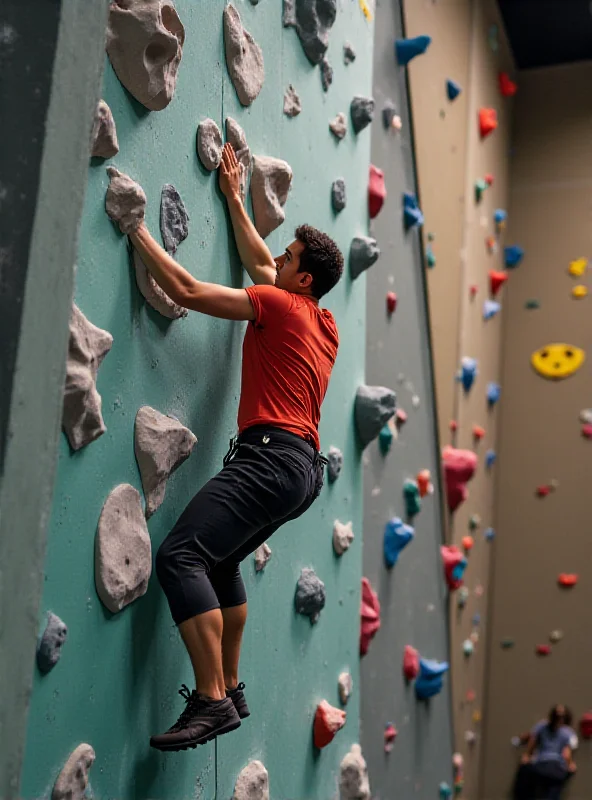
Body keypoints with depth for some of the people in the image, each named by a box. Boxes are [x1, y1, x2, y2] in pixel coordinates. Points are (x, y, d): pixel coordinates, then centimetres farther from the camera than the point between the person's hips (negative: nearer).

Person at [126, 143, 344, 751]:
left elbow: (186, 291, -7)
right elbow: (258, 262, 35)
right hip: (304, 467, 10)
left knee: (180, 555, -20)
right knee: (219, 563, 24)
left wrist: (138, 232, 4)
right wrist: (233, 198, 41)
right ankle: (229, 689, 27)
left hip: (272, 454, -10)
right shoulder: (324, 324, 22)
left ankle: (211, 700, -26)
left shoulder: (281, 305, -2)